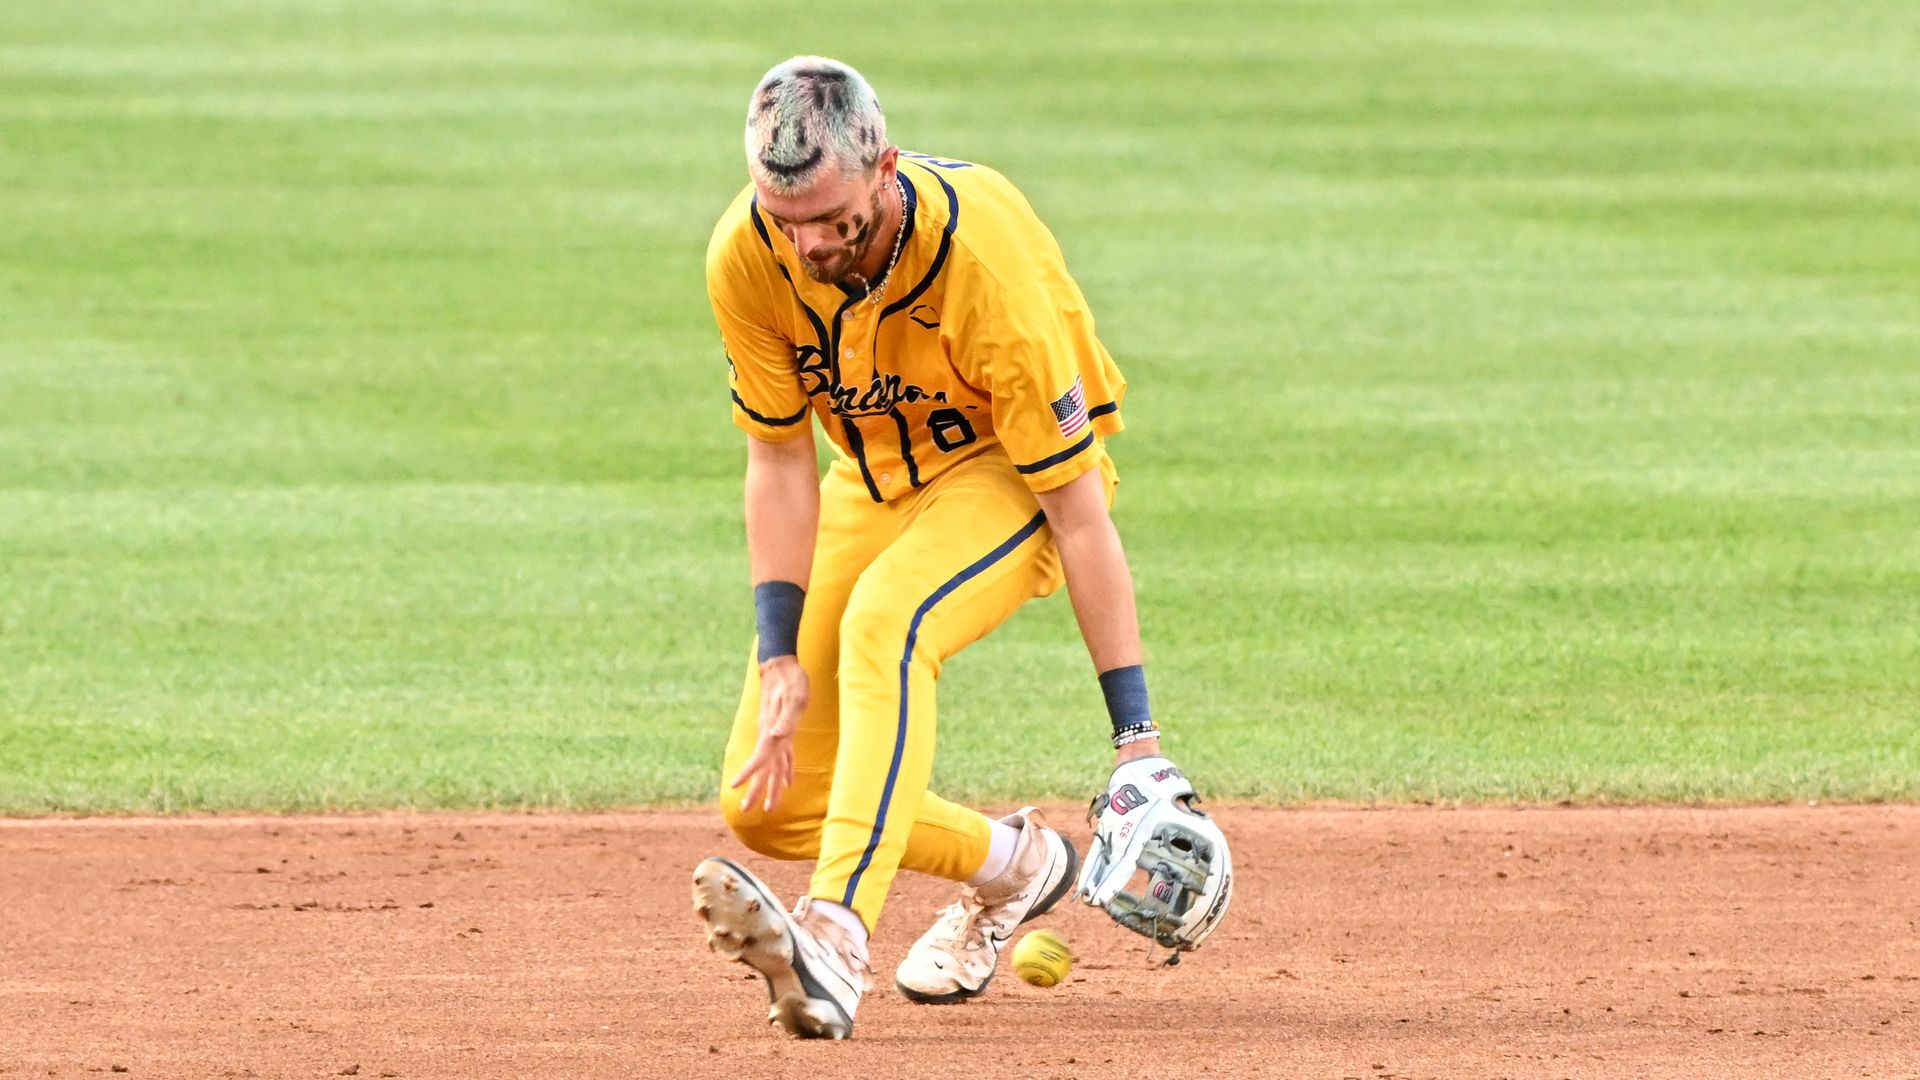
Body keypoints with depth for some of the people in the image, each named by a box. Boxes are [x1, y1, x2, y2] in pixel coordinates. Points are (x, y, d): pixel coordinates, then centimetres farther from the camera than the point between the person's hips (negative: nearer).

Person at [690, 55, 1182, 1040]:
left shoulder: (985, 264, -35)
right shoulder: (746, 258, -22)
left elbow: (1079, 513, -29)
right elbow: (779, 460, -8)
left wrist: (1134, 737, -29)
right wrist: (779, 657, -19)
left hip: (1011, 472, -6)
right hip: (875, 474, 6)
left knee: (884, 622, -38)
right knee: (763, 802, -3)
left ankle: (837, 941, -49)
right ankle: (1012, 863, 21)